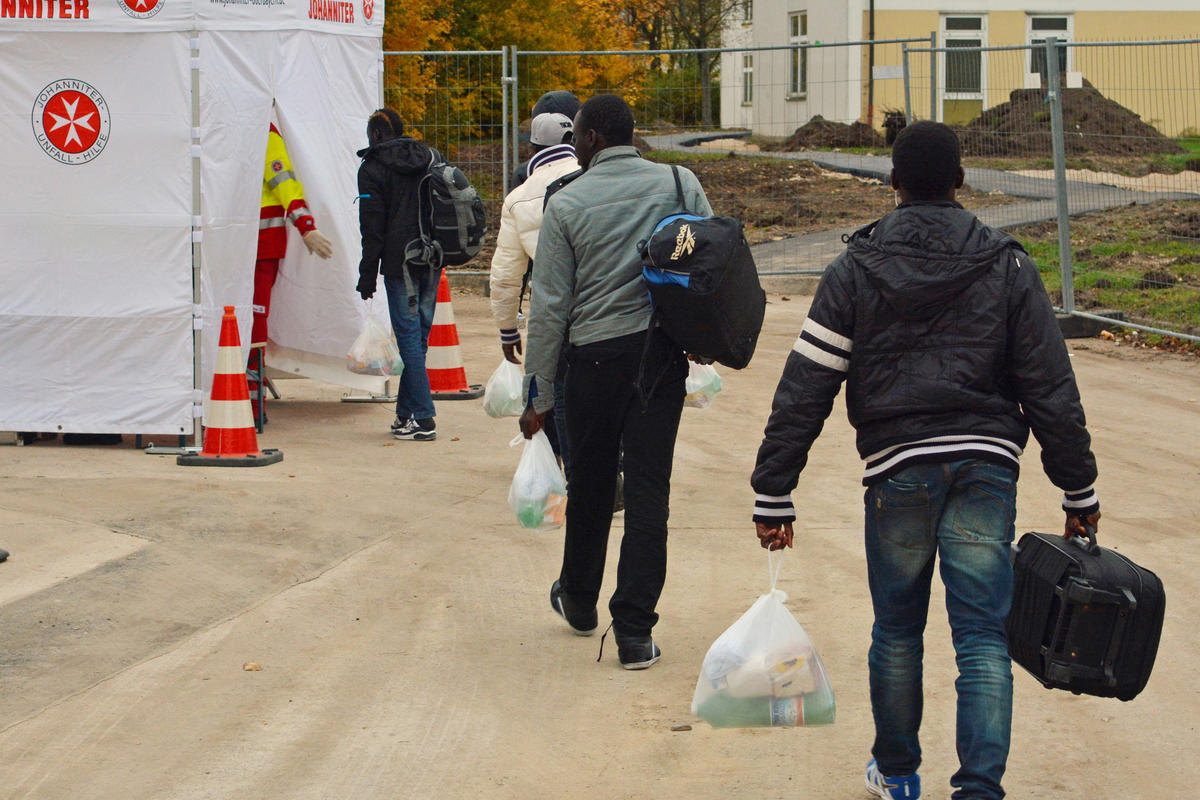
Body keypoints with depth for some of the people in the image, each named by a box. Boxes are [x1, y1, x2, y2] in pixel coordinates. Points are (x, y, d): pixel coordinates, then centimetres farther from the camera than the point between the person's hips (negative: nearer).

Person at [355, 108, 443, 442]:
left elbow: (372, 227, -7)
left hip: (400, 263, -6)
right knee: (418, 336, 12)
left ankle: (423, 419, -8)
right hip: (432, 262, 6)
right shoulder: (431, 157, 12)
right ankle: (406, 413, 16)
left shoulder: (373, 168, -4)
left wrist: (368, 275, -3)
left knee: (409, 337, -4)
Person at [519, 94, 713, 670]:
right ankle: (634, 630, -2)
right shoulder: (679, 184, 1)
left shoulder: (567, 204, -5)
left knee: (590, 484, 17)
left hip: (596, 357, -1)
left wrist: (537, 394, 0)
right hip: (663, 353, 1)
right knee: (649, 487, 1)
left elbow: (550, 306, -5)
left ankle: (579, 599, 37)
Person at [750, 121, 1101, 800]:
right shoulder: (1007, 266, 3)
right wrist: (1079, 490, 8)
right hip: (986, 463, 0)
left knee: (897, 628, 16)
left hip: (898, 468, 0)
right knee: (983, 635, 0)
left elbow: (804, 390, -2)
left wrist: (774, 495, 2)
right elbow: (1051, 388, 1)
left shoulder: (855, 271, 1)